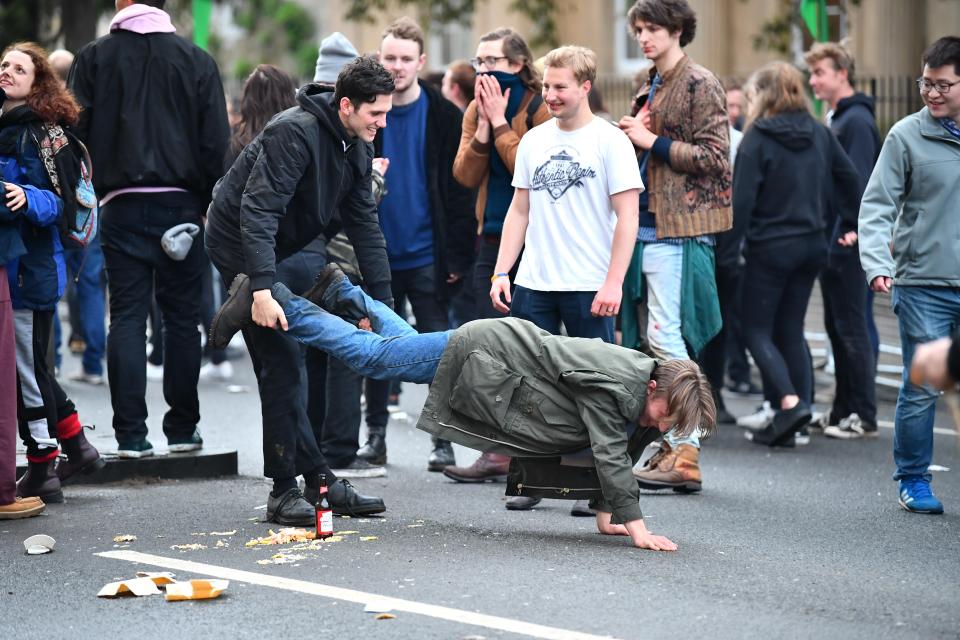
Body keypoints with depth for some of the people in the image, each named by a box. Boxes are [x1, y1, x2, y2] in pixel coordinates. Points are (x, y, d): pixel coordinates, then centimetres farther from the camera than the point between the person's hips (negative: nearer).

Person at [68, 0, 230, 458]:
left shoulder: (93, 59, 1)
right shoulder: (197, 61, 2)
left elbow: (77, 134, 0)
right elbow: (216, 141, 0)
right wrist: (211, 204, 9)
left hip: (120, 207, 0)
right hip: (181, 204, 0)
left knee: (127, 316, 2)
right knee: (182, 317, 8)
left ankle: (131, 434, -2)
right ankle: (182, 429, 11)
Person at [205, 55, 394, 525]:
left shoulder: (357, 148, 1)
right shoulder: (295, 133, -26)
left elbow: (365, 225, 5)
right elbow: (257, 211, -33)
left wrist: (383, 303, 0)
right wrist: (262, 289, -42)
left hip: (284, 250, 9)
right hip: (239, 245, -9)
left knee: (285, 365, 10)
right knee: (281, 365, -11)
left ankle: (318, 480, 12)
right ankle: (285, 490, -7)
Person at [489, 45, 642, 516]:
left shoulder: (610, 141, -4)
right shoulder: (533, 141, 12)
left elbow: (627, 217, -7)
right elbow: (519, 211, 15)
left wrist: (614, 283, -14)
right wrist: (501, 272, 6)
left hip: (589, 287, -5)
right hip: (533, 284, 5)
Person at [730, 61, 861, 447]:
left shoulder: (757, 139, -12)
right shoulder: (819, 134, 6)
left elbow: (742, 199, -15)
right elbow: (850, 179, 11)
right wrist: (850, 225, 21)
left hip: (770, 247, -6)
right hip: (812, 245, 6)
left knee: (755, 328, 4)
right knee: (791, 330, 12)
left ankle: (790, 401, -16)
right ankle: (788, 426, 9)